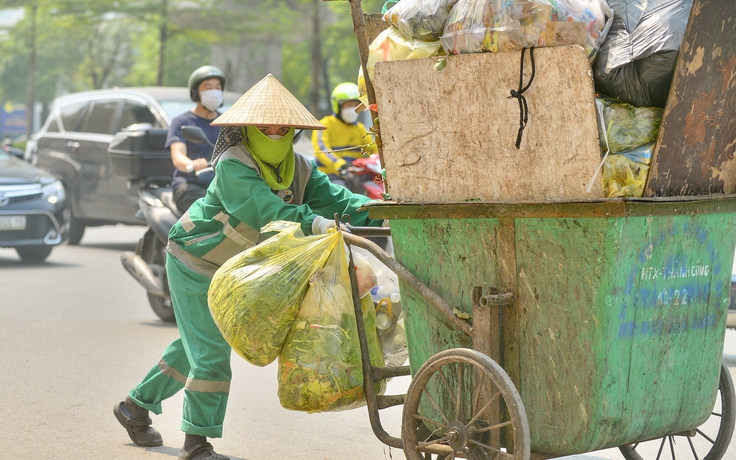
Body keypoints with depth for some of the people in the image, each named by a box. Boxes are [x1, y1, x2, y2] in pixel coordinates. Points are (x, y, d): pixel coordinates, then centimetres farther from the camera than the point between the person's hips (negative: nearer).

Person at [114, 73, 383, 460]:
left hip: (230, 270, 8)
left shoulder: (297, 167, -6)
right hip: (194, 262, -8)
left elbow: (332, 196, -17)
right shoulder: (233, 166, -29)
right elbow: (268, 210, -44)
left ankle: (135, 406, 35)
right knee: (211, 351, -10)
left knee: (196, 345, 18)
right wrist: (316, 223, -58)